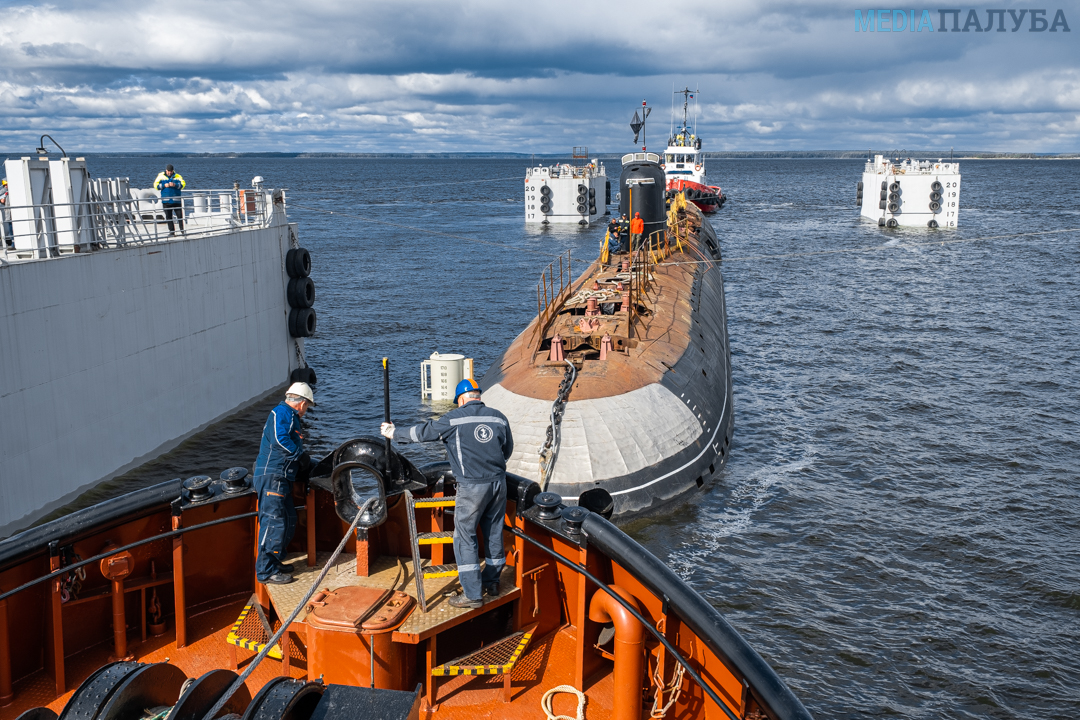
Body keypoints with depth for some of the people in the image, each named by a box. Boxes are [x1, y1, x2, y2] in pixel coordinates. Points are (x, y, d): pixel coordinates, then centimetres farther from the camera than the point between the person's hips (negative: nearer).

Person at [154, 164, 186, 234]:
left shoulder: (177, 176, 6)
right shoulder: (161, 176, 8)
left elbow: (183, 184, -5)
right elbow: (156, 185, 5)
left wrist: (175, 185, -22)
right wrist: (164, 185, -11)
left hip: (176, 200, -1)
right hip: (166, 200, 1)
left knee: (180, 215, -6)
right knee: (168, 217, 4)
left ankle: (182, 230, 2)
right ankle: (171, 231, 11)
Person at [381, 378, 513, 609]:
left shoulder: (455, 418, -6)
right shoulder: (498, 417, 7)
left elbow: (424, 432, 1)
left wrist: (394, 433, 16)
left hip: (472, 486, -5)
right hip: (498, 482, 6)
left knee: (465, 538, 2)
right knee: (494, 533, 17)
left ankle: (472, 594, 1)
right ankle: (491, 582, 30)